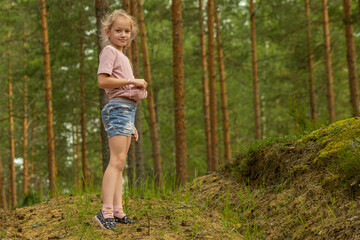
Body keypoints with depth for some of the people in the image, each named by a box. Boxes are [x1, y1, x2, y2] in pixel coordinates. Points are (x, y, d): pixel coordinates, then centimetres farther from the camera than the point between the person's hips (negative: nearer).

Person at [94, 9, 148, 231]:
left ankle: (118, 211, 5)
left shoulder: (122, 55, 23)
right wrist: (132, 81, -15)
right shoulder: (109, 51, -4)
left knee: (120, 163, 6)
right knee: (117, 160, -18)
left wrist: (132, 125, 22)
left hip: (127, 109, 10)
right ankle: (106, 211, -23)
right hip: (118, 108, -10)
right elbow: (102, 81, -18)